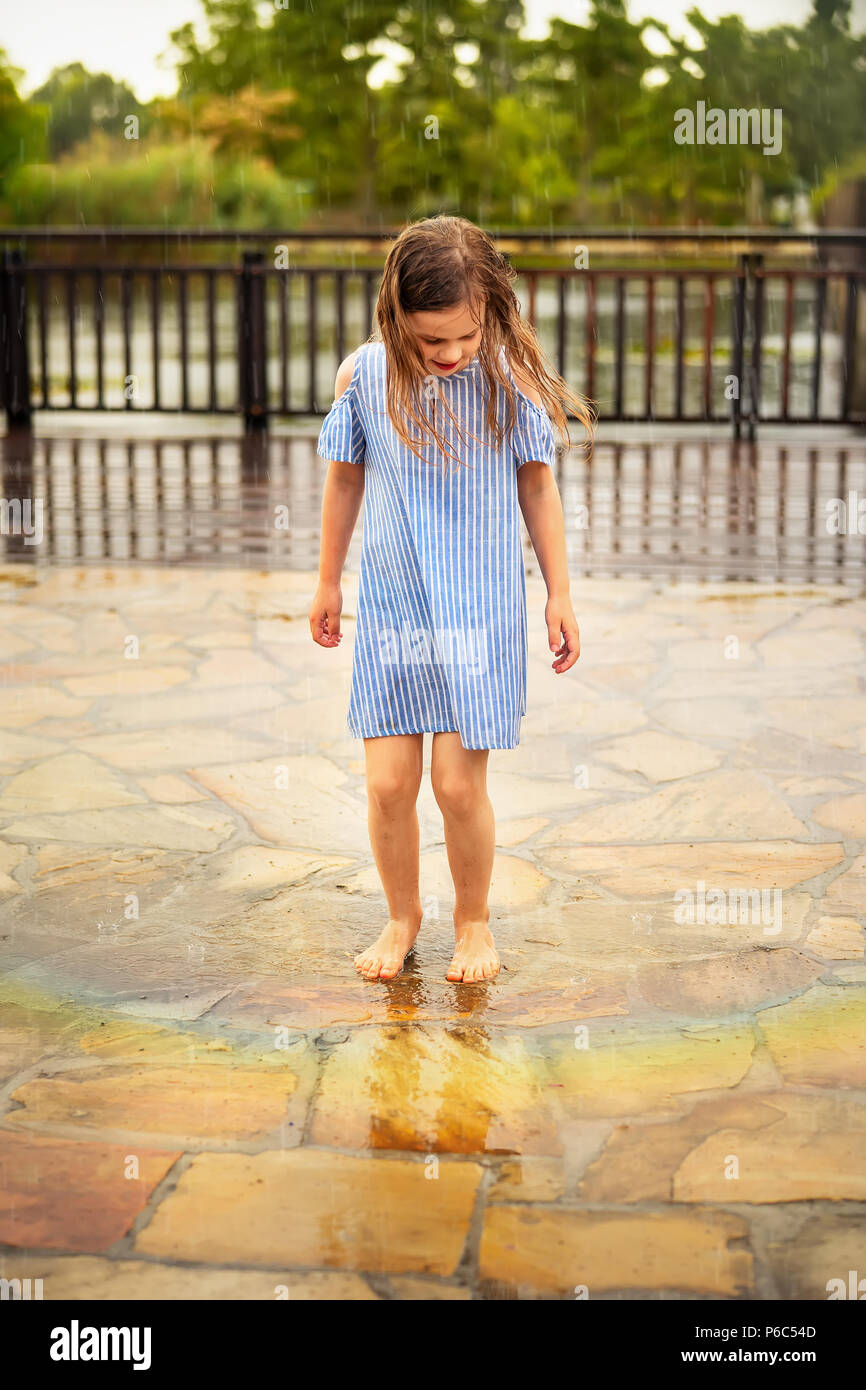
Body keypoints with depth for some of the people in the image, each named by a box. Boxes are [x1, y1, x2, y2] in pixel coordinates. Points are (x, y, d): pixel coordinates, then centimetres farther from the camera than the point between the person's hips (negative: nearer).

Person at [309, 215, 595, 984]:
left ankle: (474, 918, 24)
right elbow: (345, 480, 8)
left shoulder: (510, 375, -10)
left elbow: (537, 484, 2)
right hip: (391, 607, 2)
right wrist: (328, 583, 17)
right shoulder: (363, 375, -7)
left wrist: (560, 594, 4)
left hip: (480, 610, -1)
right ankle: (403, 914, 27)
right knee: (389, 783, 1)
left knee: (460, 784, -1)